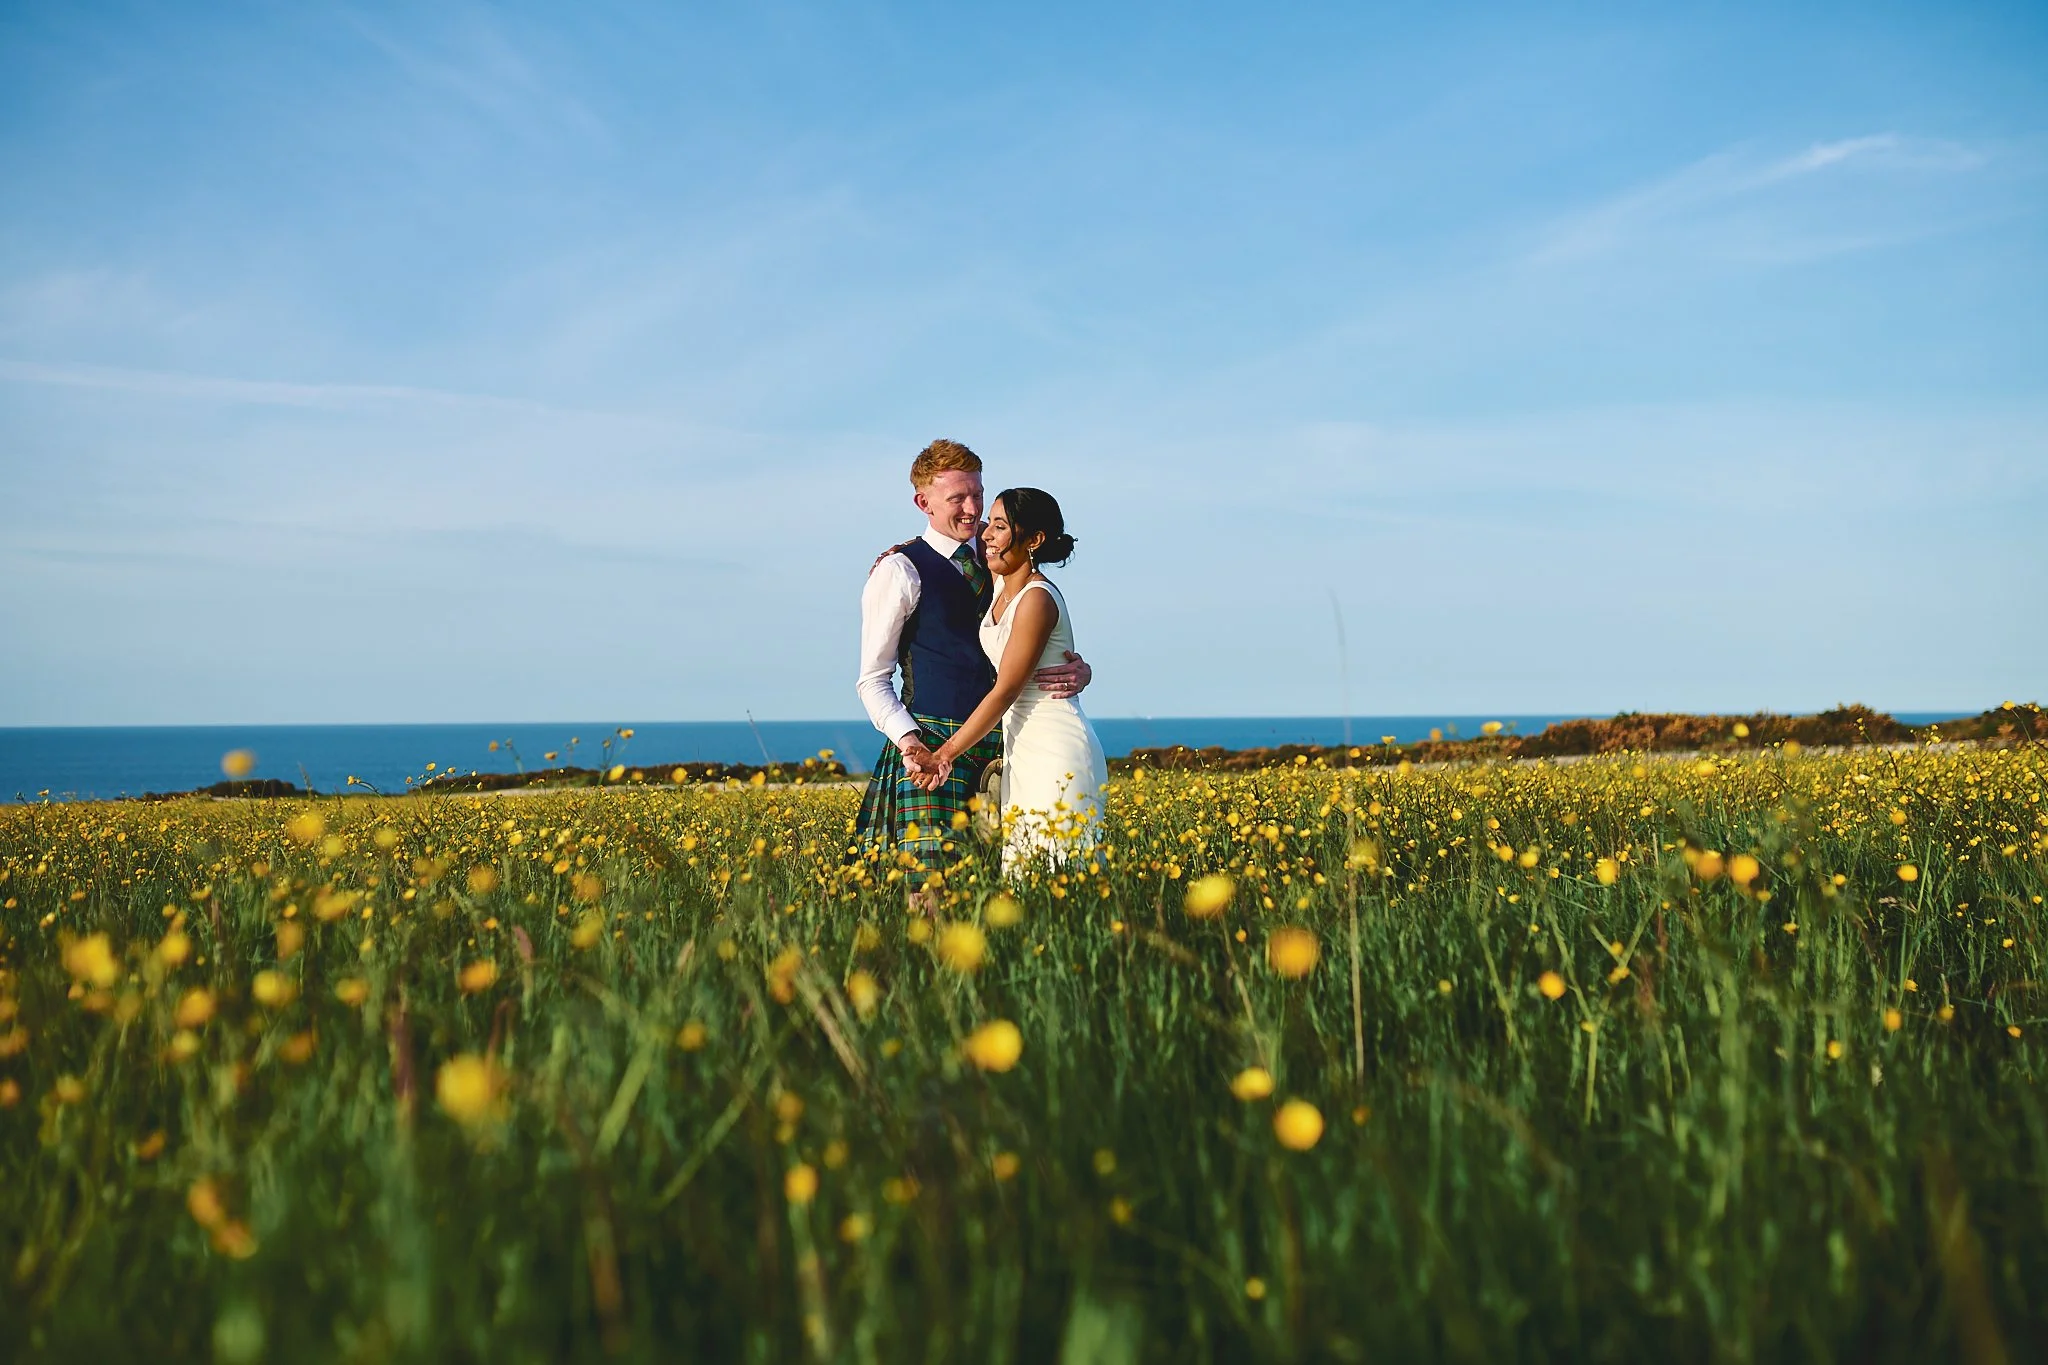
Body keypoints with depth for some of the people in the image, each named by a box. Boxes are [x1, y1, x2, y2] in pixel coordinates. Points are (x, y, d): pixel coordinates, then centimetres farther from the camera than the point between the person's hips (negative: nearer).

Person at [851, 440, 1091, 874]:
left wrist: (1080, 670, -9)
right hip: (935, 749, -4)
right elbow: (873, 680, -1)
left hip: (1003, 747, 5)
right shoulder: (900, 571, -1)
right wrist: (908, 741, -18)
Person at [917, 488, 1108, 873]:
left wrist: (947, 753, -11)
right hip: (1024, 752, 9)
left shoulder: (1037, 599, -17)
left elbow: (1005, 691, -15)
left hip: (1057, 754, -9)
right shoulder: (1004, 586, 8)